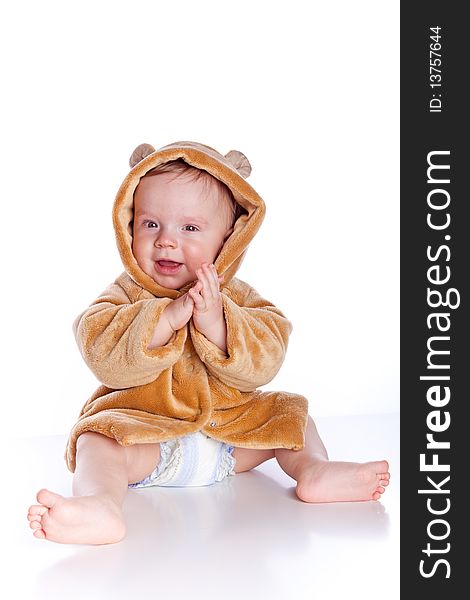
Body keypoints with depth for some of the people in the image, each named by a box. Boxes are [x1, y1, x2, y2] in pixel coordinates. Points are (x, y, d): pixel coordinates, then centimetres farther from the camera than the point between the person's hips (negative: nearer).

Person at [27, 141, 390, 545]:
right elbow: (105, 359, -21)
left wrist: (216, 323, -29)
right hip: (145, 429, -3)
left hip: (230, 428, 4)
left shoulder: (238, 298, 2)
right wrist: (168, 315, -32)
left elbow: (263, 364, -12)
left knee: (286, 413, 0)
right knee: (100, 439, -29)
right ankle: (100, 505, -51)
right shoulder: (126, 296, -4)